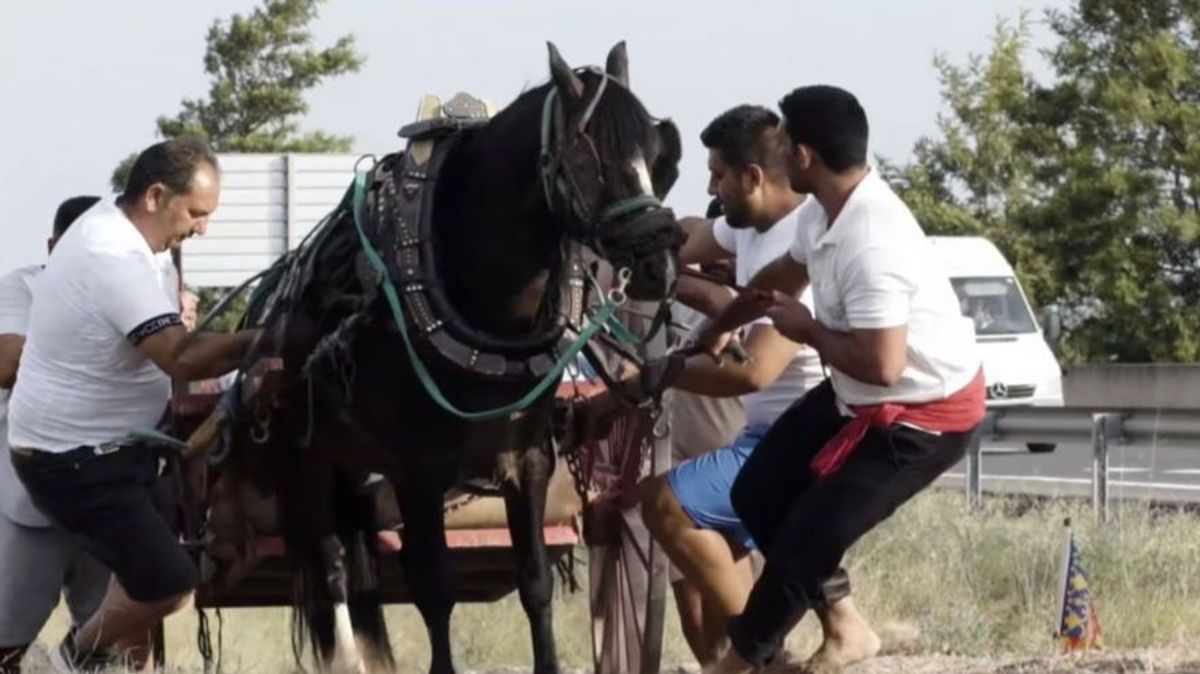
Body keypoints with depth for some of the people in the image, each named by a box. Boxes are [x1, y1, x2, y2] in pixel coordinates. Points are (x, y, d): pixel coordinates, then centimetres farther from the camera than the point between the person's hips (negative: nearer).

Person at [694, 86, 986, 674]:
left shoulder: (870, 246, -34)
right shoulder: (830, 214, -3)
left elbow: (882, 366, -37)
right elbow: (782, 277, 20)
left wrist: (807, 330, -19)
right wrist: (720, 327, 36)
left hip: (923, 415, -10)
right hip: (858, 399, 10)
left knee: (809, 535, -5)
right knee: (757, 493, 12)